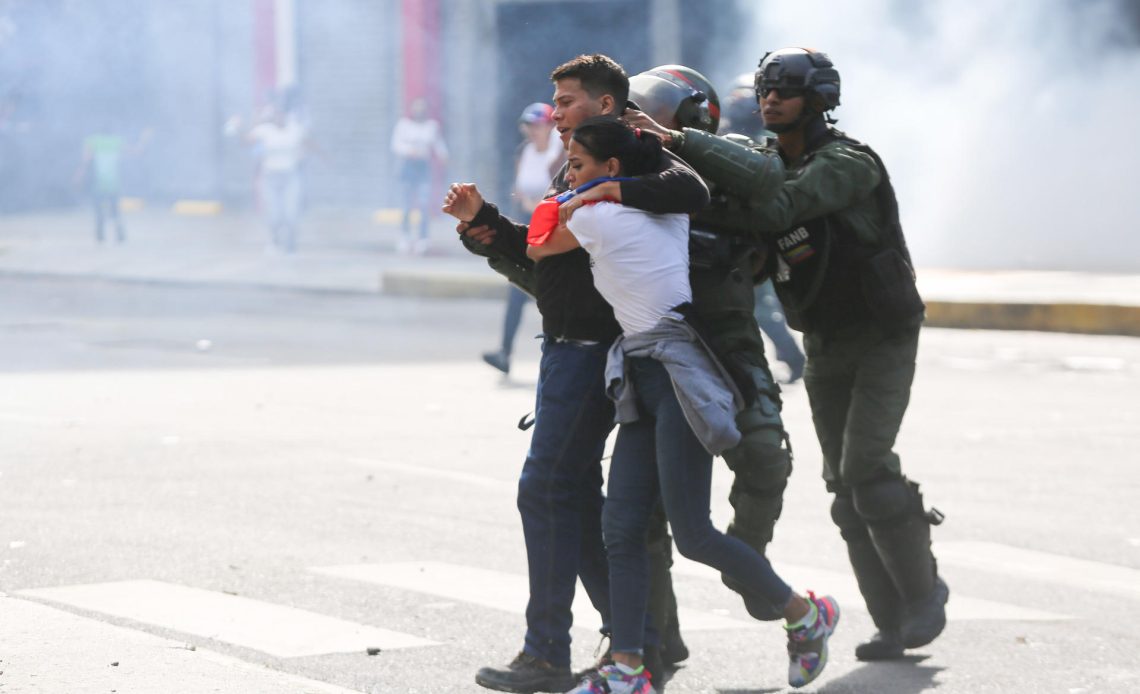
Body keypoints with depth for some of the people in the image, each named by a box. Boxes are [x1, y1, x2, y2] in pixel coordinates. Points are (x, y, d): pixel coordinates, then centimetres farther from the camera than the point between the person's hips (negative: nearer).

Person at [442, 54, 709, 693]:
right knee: (577, 494, 12)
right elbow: (537, 260, 20)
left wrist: (606, 193, -35)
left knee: (545, 489, -10)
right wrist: (481, 223, 7)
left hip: (595, 349, -10)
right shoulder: (576, 172, 20)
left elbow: (690, 192, -31)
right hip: (567, 349, 10)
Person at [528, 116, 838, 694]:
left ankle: (806, 615, 9)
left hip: (677, 379, -10)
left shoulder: (594, 218, -9)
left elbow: (536, 251, 10)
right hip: (647, 384, 10)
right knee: (621, 529, 1)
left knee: (691, 534, -8)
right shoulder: (665, 208, 12)